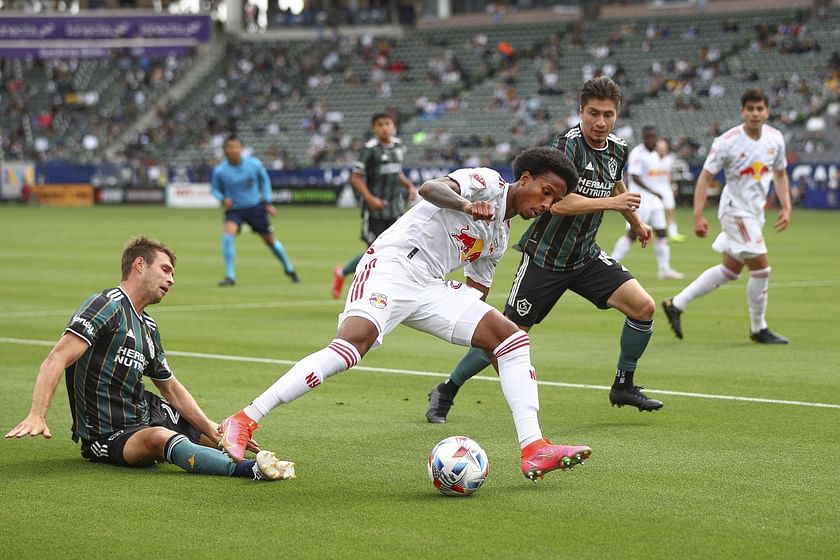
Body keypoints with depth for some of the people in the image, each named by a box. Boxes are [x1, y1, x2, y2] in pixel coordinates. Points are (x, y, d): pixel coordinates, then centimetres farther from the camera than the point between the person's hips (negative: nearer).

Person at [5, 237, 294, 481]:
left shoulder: (148, 327, 14)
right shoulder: (108, 305, -14)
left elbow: (171, 388, 23)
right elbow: (58, 358, -25)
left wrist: (214, 430, 13)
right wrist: (37, 416, -39)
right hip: (108, 437, -10)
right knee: (159, 437, -39)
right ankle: (250, 469, -55)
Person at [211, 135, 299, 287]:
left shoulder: (254, 164, -13)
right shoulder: (219, 171, -15)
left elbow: (264, 180, 5)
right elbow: (214, 189, 2)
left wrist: (268, 202, 4)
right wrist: (223, 198, -19)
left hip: (255, 207, 1)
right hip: (234, 210, -1)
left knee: (270, 240, 11)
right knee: (227, 234, -27)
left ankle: (289, 269, 37)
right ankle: (230, 276, -17)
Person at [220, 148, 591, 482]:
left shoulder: (500, 236, 22)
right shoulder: (487, 181, -2)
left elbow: (477, 293, 30)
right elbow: (430, 188, -22)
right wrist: (467, 206, -41)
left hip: (430, 289, 9)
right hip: (391, 265, -9)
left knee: (512, 337, -3)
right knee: (356, 339, -32)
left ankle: (533, 449, -8)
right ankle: (244, 421, -30)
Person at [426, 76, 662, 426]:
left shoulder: (618, 149, 4)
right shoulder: (567, 145, -20)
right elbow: (558, 202, -30)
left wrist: (635, 222, 32)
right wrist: (611, 203, -26)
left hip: (585, 256, 6)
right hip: (545, 256, -6)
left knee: (643, 306, -10)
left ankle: (623, 385, 10)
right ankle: (445, 392, 17)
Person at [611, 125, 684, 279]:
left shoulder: (655, 154, 15)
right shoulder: (637, 154, -13)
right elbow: (634, 177, -21)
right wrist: (653, 191, -25)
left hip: (655, 200, 8)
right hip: (641, 201, -8)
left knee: (661, 233, 7)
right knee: (632, 234, -9)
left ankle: (664, 268, 13)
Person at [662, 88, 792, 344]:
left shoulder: (775, 138, 0)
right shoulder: (727, 142, -18)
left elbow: (780, 174, 14)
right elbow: (705, 177, -14)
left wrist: (786, 207, 3)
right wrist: (698, 216, -19)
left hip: (755, 212, 7)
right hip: (735, 210, -7)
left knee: (730, 270, 15)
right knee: (761, 268, -10)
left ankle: (676, 304, 25)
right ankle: (758, 329, 7)